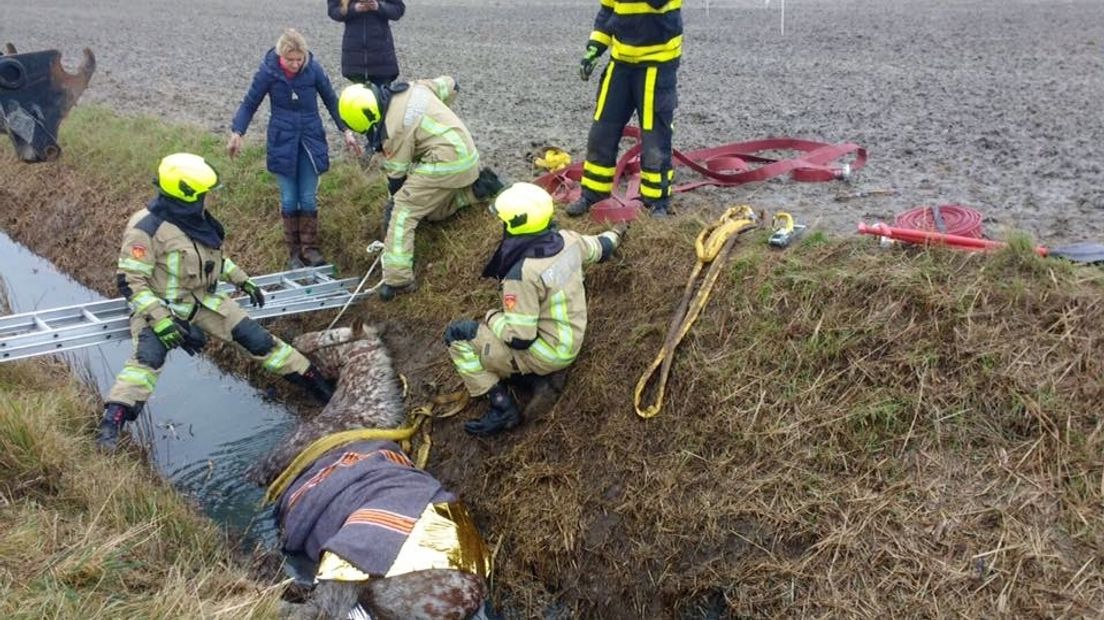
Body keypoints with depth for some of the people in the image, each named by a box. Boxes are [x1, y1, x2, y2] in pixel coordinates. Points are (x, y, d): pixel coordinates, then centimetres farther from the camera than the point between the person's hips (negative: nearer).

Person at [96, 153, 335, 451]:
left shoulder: (196, 218, 2)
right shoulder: (146, 228, -21)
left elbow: (213, 255, 20)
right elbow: (130, 281, -21)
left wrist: (242, 280, 18)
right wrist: (160, 319, -30)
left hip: (203, 301, 6)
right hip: (161, 307, -6)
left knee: (256, 337, 1)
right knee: (149, 356, -34)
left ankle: (316, 384, 10)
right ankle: (111, 423, -40)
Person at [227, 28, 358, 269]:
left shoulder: (313, 68, -9)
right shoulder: (268, 71, -10)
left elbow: (331, 100, 3)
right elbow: (250, 103, -1)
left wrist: (346, 130, -2)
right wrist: (237, 132, -12)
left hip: (310, 140, 1)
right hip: (282, 141, 0)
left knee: (308, 199, 2)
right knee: (289, 199, 3)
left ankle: (309, 249, 13)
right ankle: (294, 252, 13)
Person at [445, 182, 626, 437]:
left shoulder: (522, 274, -31)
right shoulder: (567, 239, -10)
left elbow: (519, 338, -27)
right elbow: (598, 248, 14)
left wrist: (490, 318, -10)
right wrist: (615, 235, 36)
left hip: (548, 352, -8)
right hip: (572, 339, 8)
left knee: (457, 335, -4)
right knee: (494, 323, 28)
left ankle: (503, 408, -1)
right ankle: (538, 375, 17)